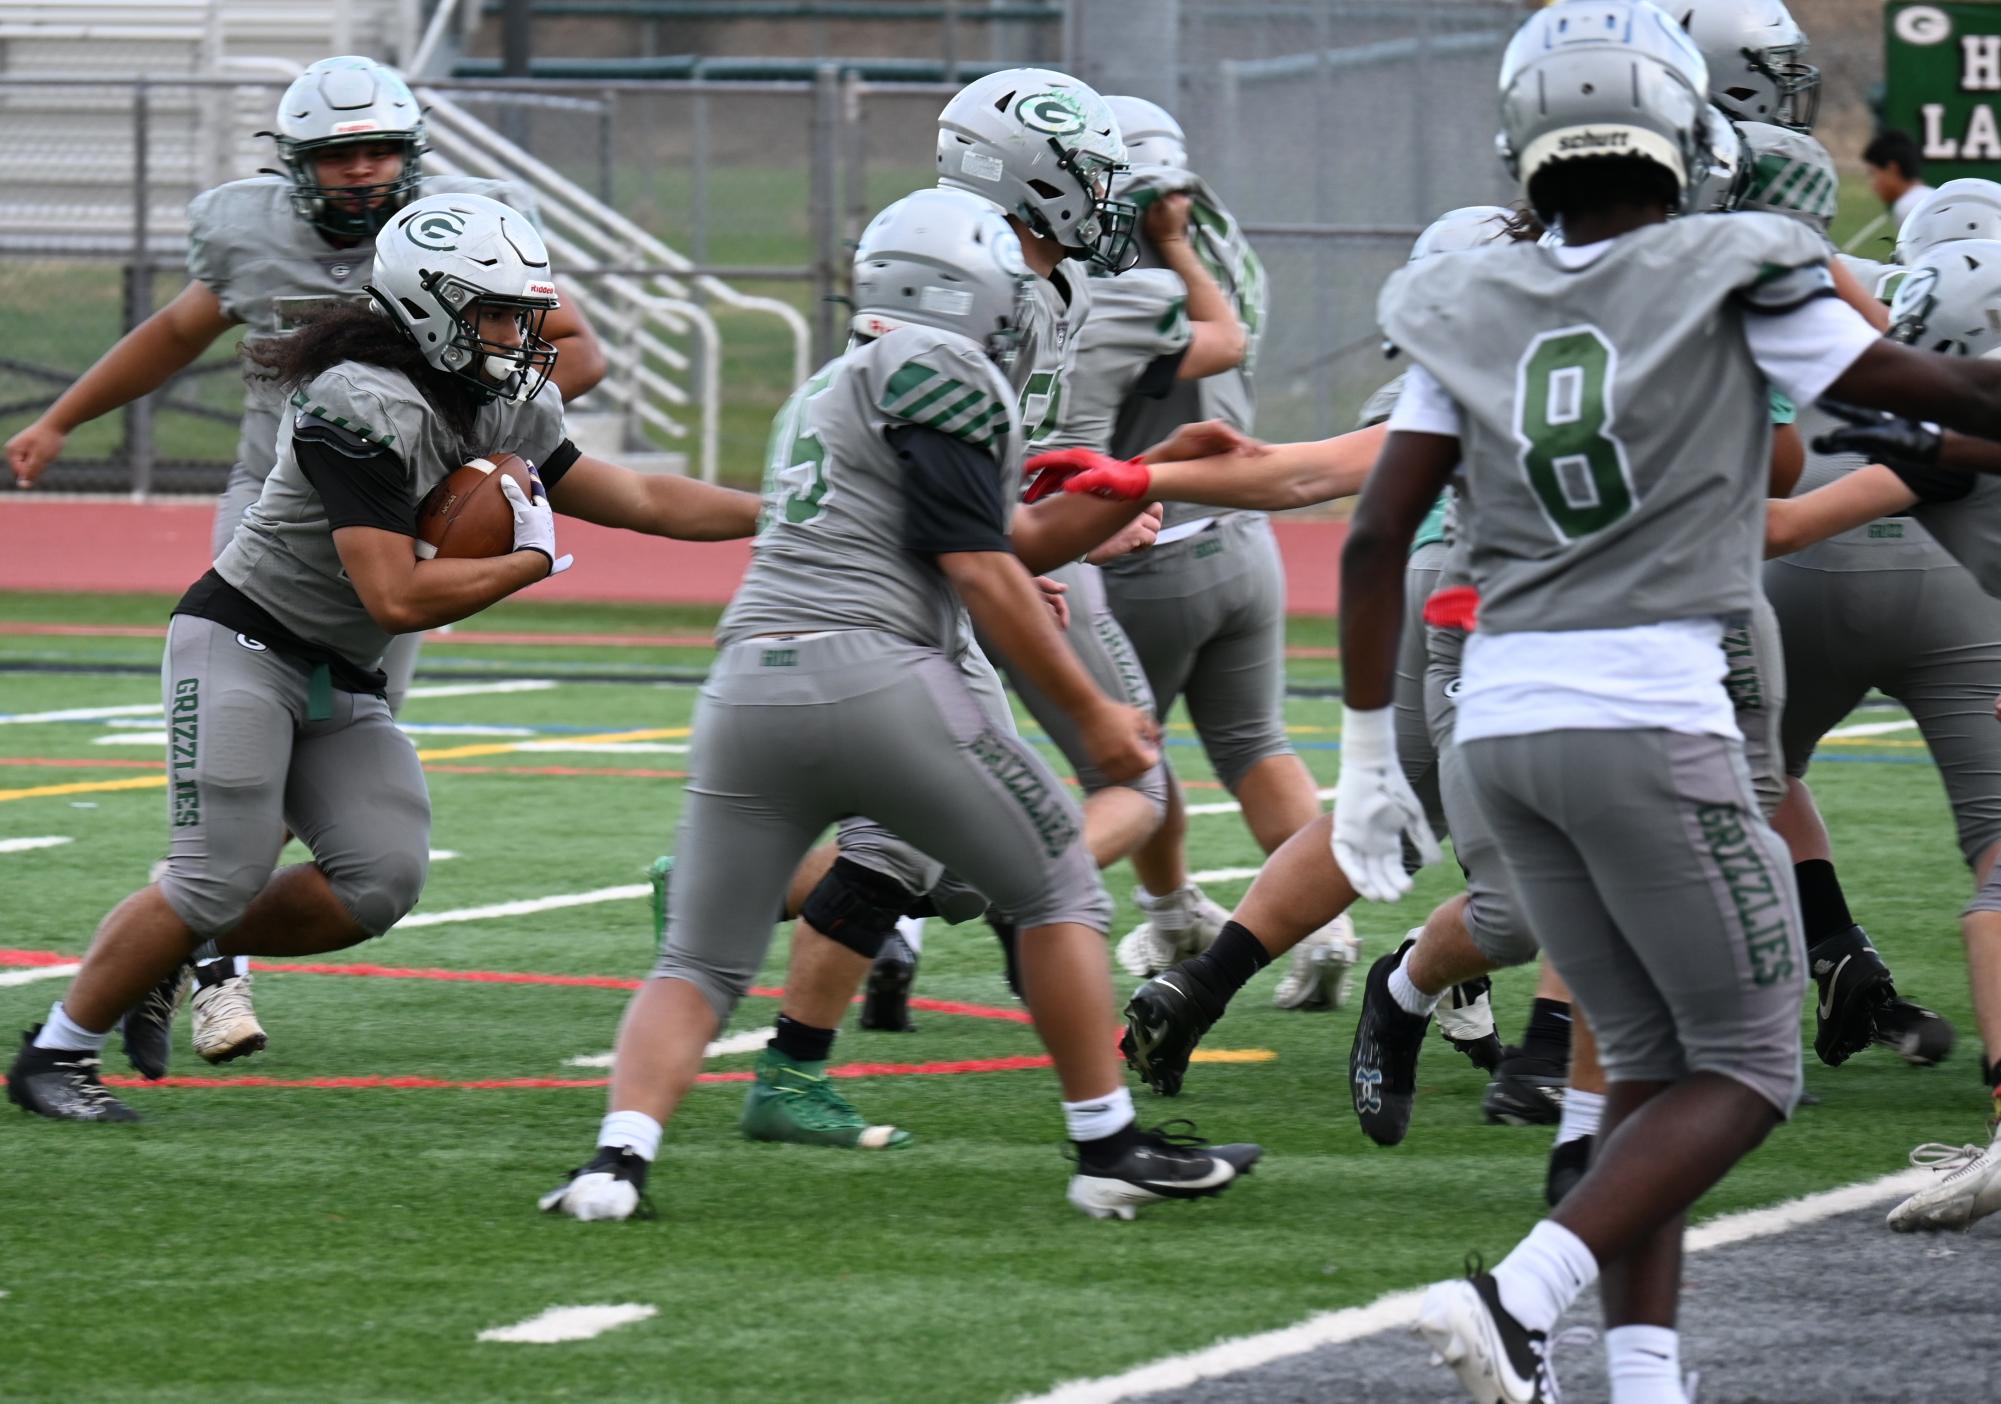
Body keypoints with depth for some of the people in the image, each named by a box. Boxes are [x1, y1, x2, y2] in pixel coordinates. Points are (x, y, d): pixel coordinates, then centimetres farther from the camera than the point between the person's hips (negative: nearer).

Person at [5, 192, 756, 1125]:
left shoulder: (505, 414, 4)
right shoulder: (366, 408, -24)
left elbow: (638, 501, 12)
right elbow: (398, 599, -27)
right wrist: (532, 560, -15)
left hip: (341, 682, 8)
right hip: (244, 645, -8)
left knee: (380, 880, -9)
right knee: (219, 885, -14)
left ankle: (175, 957, 10)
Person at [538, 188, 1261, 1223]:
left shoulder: (820, 395, 25)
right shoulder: (942, 374, 0)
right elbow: (975, 567, -6)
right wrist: (1089, 711, 0)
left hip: (748, 686, 7)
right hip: (876, 677, -7)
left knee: (699, 966, 10)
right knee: (1057, 887, 11)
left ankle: (620, 1154, -12)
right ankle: (1109, 1151, 12)